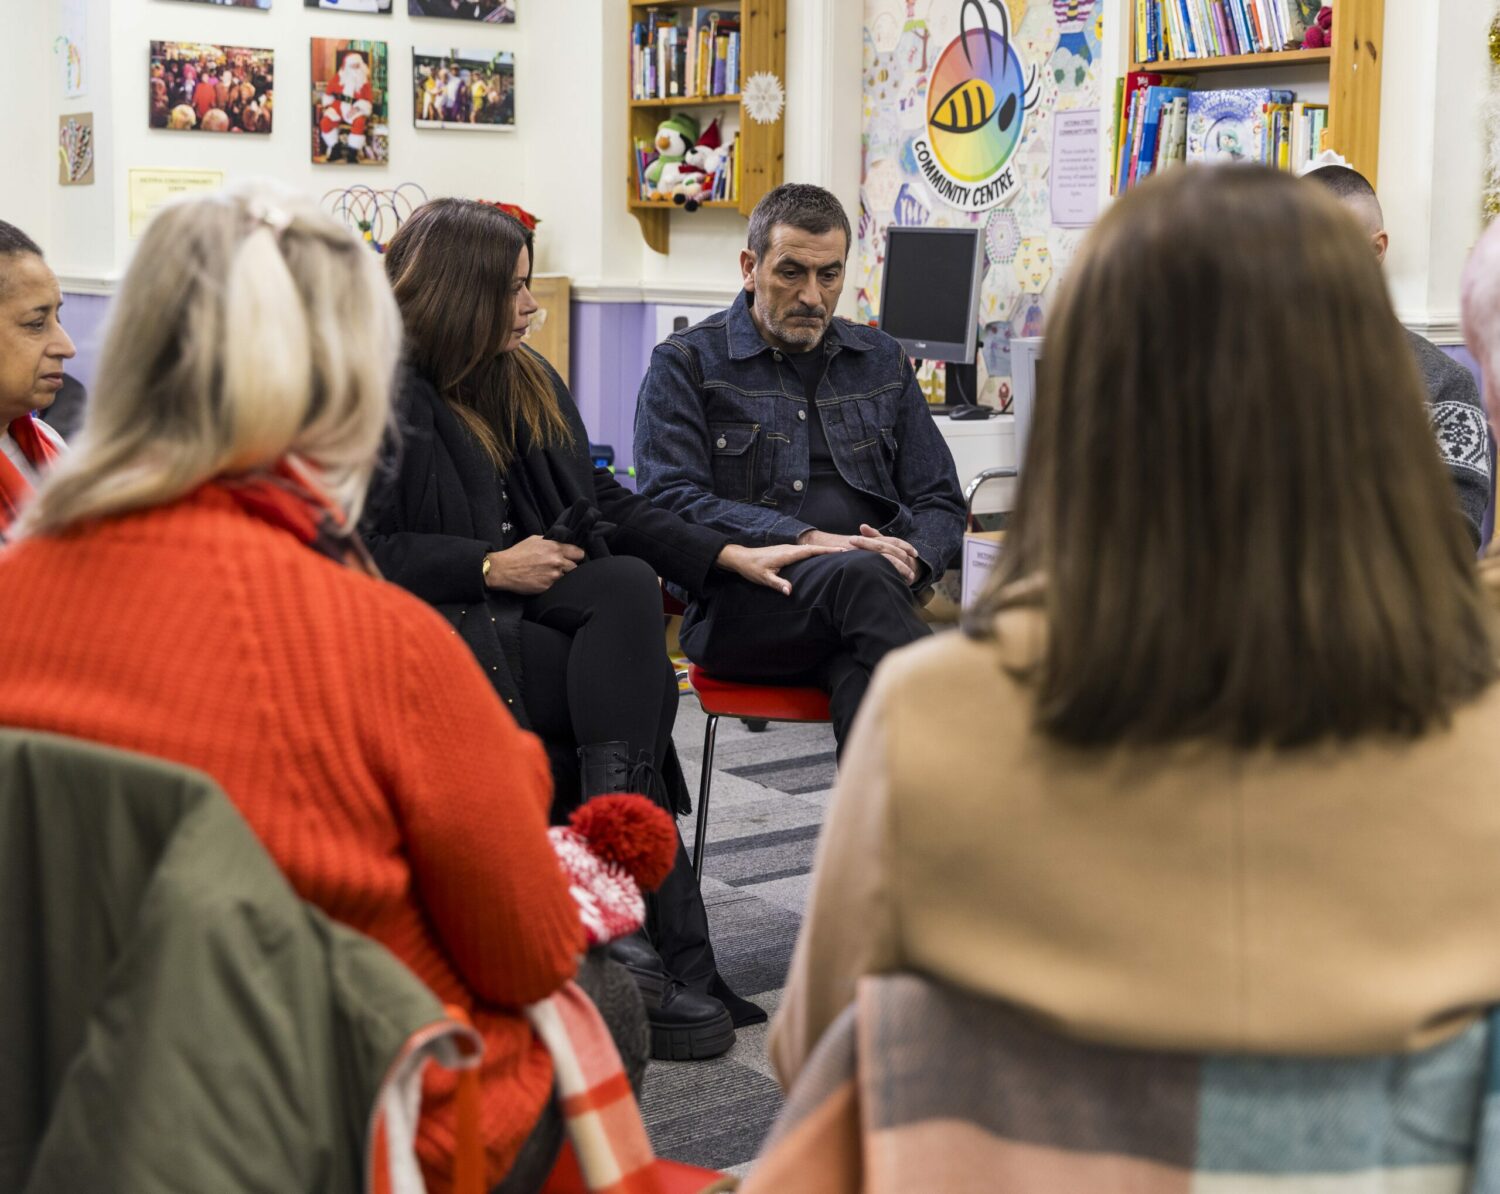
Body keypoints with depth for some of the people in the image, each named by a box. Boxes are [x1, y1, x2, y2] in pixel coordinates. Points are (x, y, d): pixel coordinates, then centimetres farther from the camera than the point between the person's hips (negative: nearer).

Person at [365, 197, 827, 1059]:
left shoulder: (527, 380, 19)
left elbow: (604, 501, 20)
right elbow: (359, 550, -13)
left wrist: (730, 556, 11)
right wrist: (492, 567, -14)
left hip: (541, 600, 7)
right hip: (442, 628, -6)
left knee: (631, 589, -29)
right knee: (639, 694, -26)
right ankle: (674, 957, -23)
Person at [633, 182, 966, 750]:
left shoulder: (882, 361, 22)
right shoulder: (686, 363, 9)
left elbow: (940, 503, 21)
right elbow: (672, 501, -6)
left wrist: (911, 556, -5)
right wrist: (809, 541, -18)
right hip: (738, 606, -3)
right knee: (862, 576, -37)